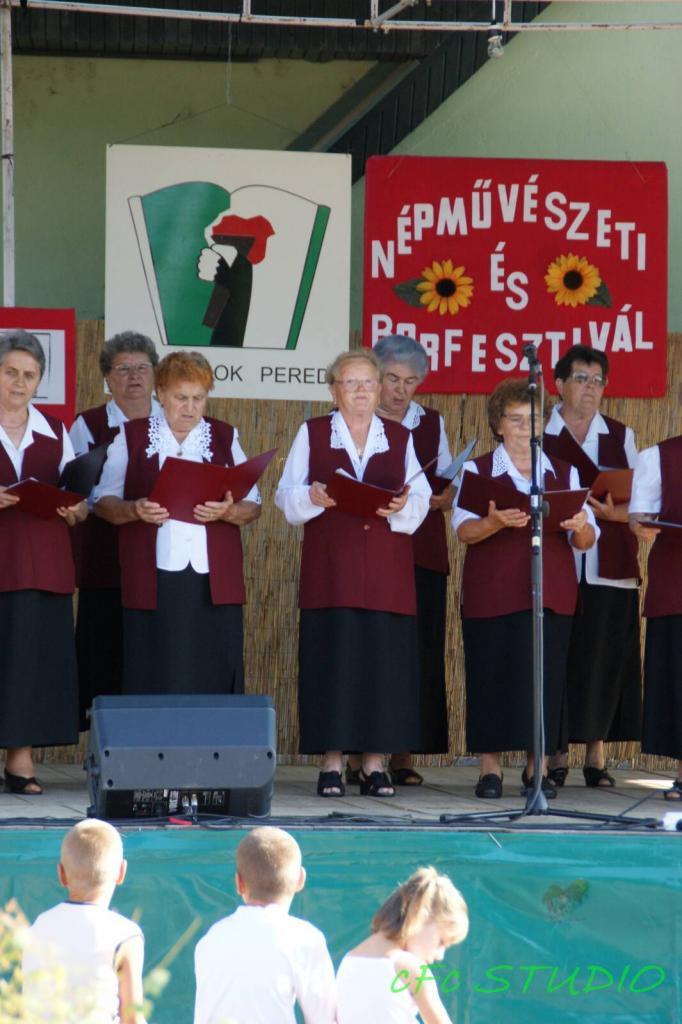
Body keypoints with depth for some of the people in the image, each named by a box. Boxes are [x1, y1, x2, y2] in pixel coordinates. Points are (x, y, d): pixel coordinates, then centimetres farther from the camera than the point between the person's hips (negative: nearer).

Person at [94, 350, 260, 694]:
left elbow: (253, 506, 11)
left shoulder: (225, 437, 13)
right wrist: (134, 510, -14)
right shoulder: (131, 437, 10)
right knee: (156, 682, -5)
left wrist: (227, 512, -11)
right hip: (153, 581, -1)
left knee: (213, 681, -4)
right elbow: (103, 501, 7)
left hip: (214, 584, 1)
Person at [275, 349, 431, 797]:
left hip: (386, 569, 1)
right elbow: (287, 495, 4)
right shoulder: (312, 434, 9)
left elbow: (421, 499, 8)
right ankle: (332, 764, 0)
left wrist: (401, 506, -13)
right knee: (332, 657, -5)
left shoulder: (400, 438, 13)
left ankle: (375, 764, 3)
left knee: (384, 658, -2)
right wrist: (313, 496, -16)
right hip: (330, 567, -1)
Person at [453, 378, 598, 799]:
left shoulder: (565, 473, 13)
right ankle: (490, 767, 2)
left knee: (544, 675, -2)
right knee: (492, 673, -4)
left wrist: (580, 527, -17)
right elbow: (464, 530, -9)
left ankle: (538, 766, 5)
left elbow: (586, 541, 7)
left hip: (551, 593, 2)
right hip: (492, 592, -2)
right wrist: (496, 522, -30)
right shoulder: (477, 471, 5)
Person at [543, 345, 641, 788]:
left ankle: (596, 757, 4)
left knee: (604, 661, -1)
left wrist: (610, 512, -14)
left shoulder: (622, 436, 11)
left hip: (610, 568, 1)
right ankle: (557, 757, 2)